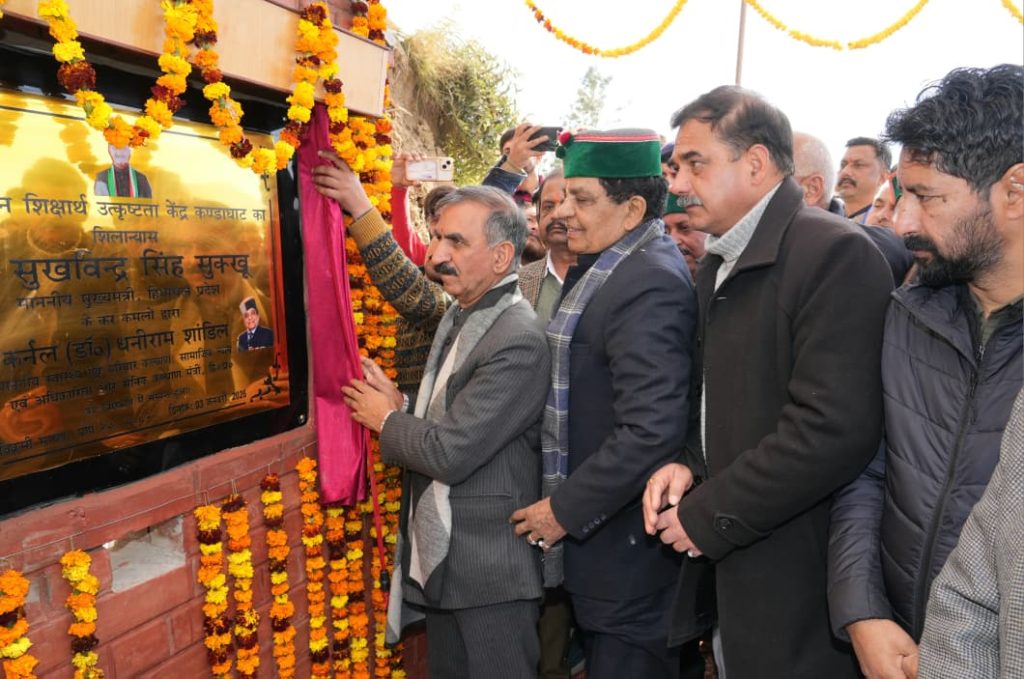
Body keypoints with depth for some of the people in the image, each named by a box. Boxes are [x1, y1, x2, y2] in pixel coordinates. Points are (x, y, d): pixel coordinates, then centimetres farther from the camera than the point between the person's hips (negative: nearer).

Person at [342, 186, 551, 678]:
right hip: (441, 561, 9)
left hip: (490, 572, -8)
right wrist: (397, 408, -7)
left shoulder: (518, 341, -23)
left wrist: (386, 419, -8)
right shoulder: (459, 317, 7)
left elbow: (450, 451, -25)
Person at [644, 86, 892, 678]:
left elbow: (835, 430, -26)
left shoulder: (835, 253, -19)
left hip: (797, 581, -7)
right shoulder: (719, 263, 9)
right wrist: (691, 465, -1)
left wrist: (706, 516, -18)